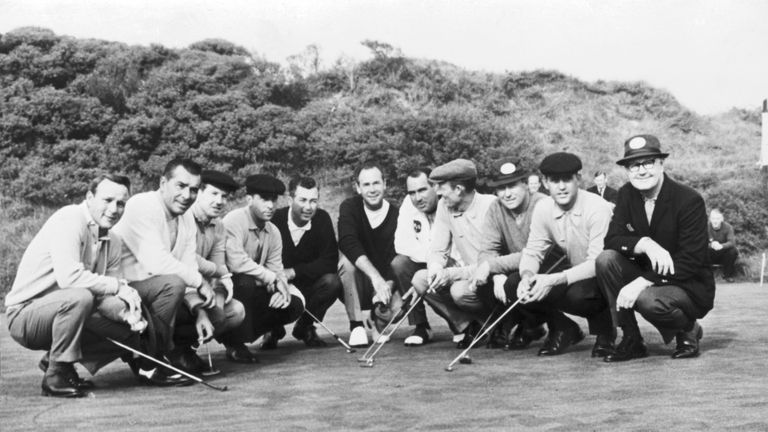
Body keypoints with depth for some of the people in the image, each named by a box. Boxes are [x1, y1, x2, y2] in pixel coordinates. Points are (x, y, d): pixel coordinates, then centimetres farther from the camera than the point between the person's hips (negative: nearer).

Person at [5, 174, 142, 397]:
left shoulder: (113, 241, 7)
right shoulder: (69, 220, -19)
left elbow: (104, 296, 3)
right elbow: (68, 277, -33)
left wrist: (125, 311, -19)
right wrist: (118, 286, -24)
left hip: (63, 310, 8)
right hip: (25, 314, -8)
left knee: (131, 333, -2)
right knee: (79, 296, -36)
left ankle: (54, 359, 12)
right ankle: (56, 375, -18)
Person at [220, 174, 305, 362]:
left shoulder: (273, 232, 5)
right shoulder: (234, 221, -18)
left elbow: (276, 269, 4)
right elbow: (237, 262, -31)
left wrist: (282, 287, -19)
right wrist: (272, 279, -23)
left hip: (255, 290, 6)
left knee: (294, 304, -11)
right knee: (245, 282, -37)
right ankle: (235, 344, -18)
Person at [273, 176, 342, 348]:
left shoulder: (322, 218, -8)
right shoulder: (275, 219, -11)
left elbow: (330, 261, -14)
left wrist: (294, 272, -22)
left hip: (307, 286, 2)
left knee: (332, 282, -27)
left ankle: (305, 327, 2)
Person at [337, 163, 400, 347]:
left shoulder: (396, 214, -7)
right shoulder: (349, 208, -10)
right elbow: (348, 244, -29)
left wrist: (386, 286, -33)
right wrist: (375, 277, -42)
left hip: (385, 283, 1)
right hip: (356, 286, -1)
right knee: (346, 259, -31)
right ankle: (356, 327, -20)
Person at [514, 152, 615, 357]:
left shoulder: (597, 208, -21)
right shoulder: (543, 209, -4)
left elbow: (598, 263, -26)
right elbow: (532, 252, 0)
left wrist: (554, 280, -37)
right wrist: (527, 275, -24)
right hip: (573, 274, 5)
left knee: (576, 293, -38)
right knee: (514, 285, -16)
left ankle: (604, 332, -2)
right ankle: (563, 330, 10)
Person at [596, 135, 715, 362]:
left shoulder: (689, 200, -17)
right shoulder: (627, 194, -1)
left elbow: (691, 261, -22)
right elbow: (611, 239, -8)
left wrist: (642, 282, -31)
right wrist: (644, 244, -29)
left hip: (690, 287, -5)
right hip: (645, 278, 6)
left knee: (647, 300, -36)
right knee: (606, 259, -20)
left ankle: (688, 330, 1)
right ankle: (631, 340, -10)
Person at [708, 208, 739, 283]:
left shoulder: (728, 227, -15)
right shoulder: (706, 227, -14)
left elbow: (732, 242, -28)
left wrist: (721, 246, -49)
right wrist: (711, 245, -44)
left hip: (724, 255, 0)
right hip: (711, 257, 0)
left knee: (733, 251, -30)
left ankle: (728, 274, -6)